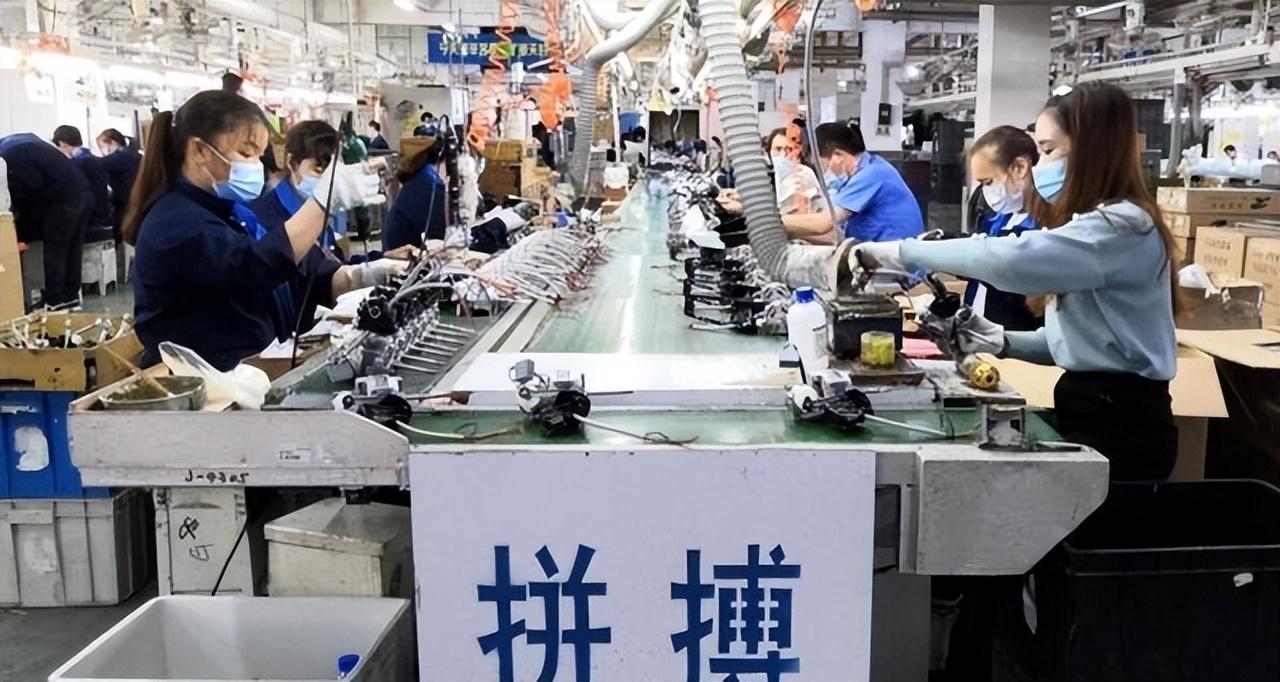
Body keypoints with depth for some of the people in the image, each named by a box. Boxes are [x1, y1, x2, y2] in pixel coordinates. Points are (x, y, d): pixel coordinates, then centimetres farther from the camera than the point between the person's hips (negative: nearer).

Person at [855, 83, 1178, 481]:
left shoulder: (1121, 226, -17)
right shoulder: (1102, 224, 16)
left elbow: (1013, 259, -33)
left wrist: (900, 251, -26)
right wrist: (1000, 342, -3)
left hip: (1120, 423, -9)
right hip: (1093, 407, 9)